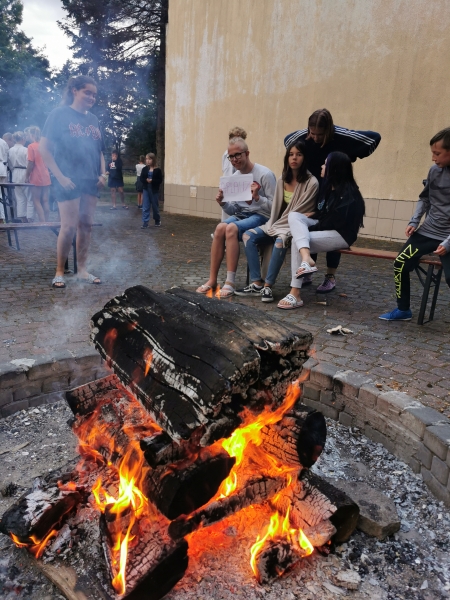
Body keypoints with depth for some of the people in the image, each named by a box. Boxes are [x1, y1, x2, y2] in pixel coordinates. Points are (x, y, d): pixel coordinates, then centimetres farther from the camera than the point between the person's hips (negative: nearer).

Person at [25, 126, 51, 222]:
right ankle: (46, 222, 9)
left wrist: (27, 176, -4)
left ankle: (42, 222, -8)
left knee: (36, 201, 0)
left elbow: (30, 163, -12)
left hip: (36, 178, -6)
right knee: (45, 201, 7)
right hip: (46, 178, 6)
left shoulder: (31, 146, -9)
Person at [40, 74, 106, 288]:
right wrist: (60, 176, -15)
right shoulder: (59, 114, -3)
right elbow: (44, 148, -8)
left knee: (86, 225, 6)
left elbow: (99, 150, 20)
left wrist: (102, 174, 5)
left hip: (91, 180, 6)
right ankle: (59, 272, 4)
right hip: (69, 180, -6)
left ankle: (82, 270, 14)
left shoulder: (93, 119, 14)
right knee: (69, 226, -8)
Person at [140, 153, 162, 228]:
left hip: (154, 191, -2)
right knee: (145, 207, -1)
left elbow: (160, 180, -8)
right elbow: (141, 178, 2)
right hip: (146, 190, 2)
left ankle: (157, 221, 31)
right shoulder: (144, 169, 3)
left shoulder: (157, 170, -5)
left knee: (155, 207, 10)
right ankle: (145, 223, 1)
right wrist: (146, 180, -18)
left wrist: (152, 180, -21)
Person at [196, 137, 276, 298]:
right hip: (242, 215, 6)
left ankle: (230, 282, -27)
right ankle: (212, 280, -18)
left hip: (262, 217, -5)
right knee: (221, 227, -24)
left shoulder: (265, 174, -10)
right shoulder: (234, 177, 9)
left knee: (231, 228, -31)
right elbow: (235, 211, 11)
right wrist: (223, 204, -9)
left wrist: (257, 197, -28)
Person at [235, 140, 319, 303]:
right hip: (277, 224, 6)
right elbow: (276, 208, 12)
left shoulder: (311, 183, -11)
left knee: (280, 241, -38)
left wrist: (276, 227, -13)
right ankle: (257, 284, -21)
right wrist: (271, 227, -3)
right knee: (249, 236, -17)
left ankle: (267, 286, -29)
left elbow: (300, 212, -14)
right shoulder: (282, 180, 8)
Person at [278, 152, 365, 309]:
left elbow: (334, 222, -21)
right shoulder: (328, 186, 11)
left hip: (341, 234, -9)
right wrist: (307, 219, 3)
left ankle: (295, 295, -28)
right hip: (323, 228, 9)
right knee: (294, 215, -15)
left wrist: (306, 228, -15)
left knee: (297, 240, -27)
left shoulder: (348, 193, -15)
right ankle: (306, 259, -40)